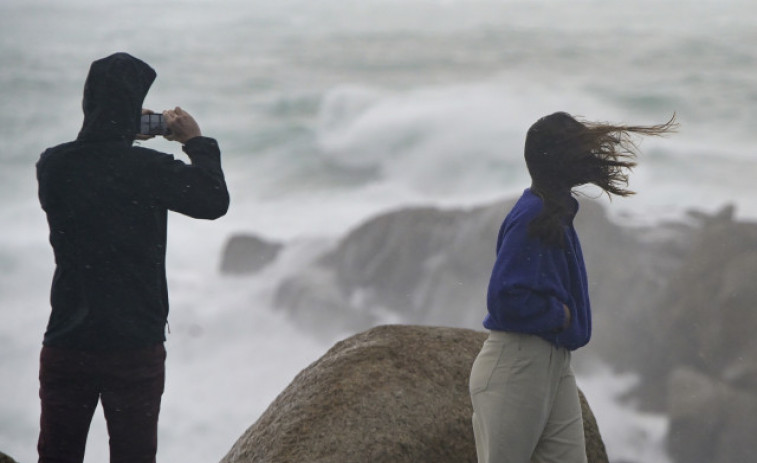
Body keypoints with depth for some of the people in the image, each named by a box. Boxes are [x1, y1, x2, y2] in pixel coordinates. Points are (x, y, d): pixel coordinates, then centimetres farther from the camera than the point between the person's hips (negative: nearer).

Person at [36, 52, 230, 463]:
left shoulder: (52, 166, -4)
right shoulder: (148, 169, -15)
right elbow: (214, 202, -2)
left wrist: (124, 135, 19)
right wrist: (198, 143, 11)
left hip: (66, 346, 3)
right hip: (136, 347, -3)